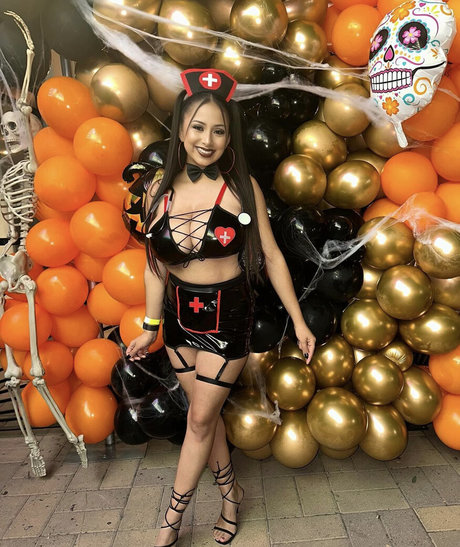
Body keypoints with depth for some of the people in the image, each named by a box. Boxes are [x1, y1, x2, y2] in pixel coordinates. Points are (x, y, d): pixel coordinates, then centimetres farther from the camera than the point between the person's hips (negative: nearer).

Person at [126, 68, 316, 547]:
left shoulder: (241, 186, -10)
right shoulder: (160, 188, -2)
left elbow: (270, 257, -6)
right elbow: (155, 263, 4)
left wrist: (298, 322, -4)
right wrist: (150, 326, 9)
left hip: (227, 315, -3)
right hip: (180, 315, 4)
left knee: (200, 418, 7)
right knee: (205, 411, 17)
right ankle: (230, 490, 42)